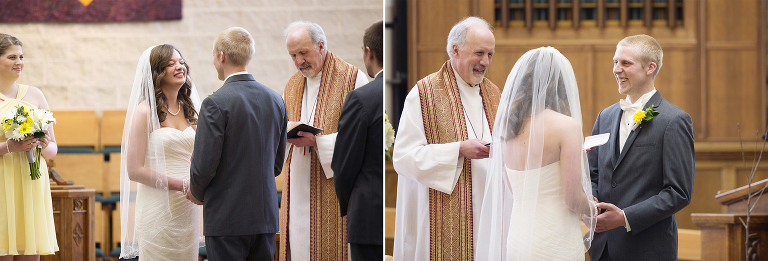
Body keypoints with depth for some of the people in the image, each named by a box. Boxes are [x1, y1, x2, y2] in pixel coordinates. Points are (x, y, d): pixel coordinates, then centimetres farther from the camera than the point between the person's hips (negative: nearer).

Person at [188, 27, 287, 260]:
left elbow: (204, 164, -14)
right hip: (265, 216, 6)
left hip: (227, 218, -6)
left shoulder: (216, 103, -13)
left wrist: (197, 192, 5)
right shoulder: (275, 100, 8)